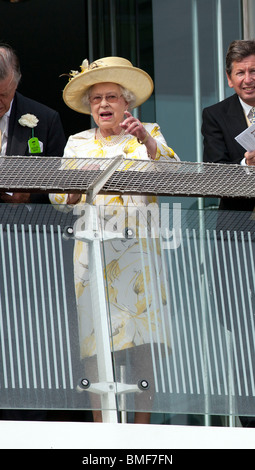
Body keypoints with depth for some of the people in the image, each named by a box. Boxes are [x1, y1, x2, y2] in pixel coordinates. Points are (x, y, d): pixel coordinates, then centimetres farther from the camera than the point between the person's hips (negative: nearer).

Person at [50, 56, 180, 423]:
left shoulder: (149, 134, 11)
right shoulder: (77, 143, 16)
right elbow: (58, 197, 10)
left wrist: (147, 141, -19)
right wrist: (75, 189, -12)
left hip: (139, 247, -1)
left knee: (141, 332, -8)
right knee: (96, 334, -6)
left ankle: (143, 423, -4)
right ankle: (100, 425, -3)